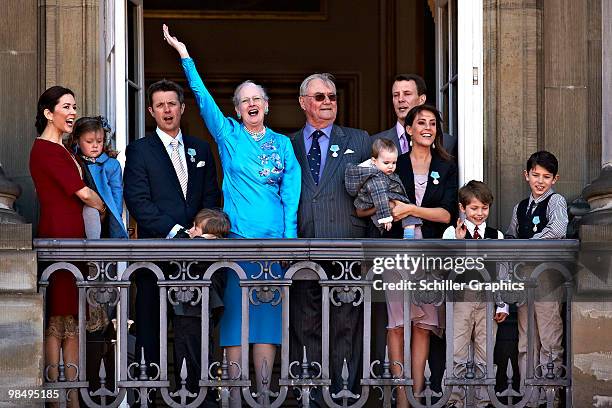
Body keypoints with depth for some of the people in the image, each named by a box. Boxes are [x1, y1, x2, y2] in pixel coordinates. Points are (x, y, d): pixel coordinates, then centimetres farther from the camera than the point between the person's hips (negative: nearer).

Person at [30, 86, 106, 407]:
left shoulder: (59, 149, 19)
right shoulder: (46, 149, -11)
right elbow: (83, 193, -9)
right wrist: (104, 208, 7)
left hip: (72, 236, 9)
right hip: (57, 236, -9)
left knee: (71, 320, 7)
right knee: (58, 320, -6)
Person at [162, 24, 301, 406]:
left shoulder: (282, 143, 12)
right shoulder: (228, 135, 7)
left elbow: (291, 192, 6)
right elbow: (203, 95, -1)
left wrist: (290, 237, -5)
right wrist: (184, 53, -7)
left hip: (275, 238, 2)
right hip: (237, 237, -2)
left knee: (269, 314, 1)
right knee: (235, 312, -5)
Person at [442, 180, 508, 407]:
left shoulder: (496, 235, 9)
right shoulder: (452, 232, 0)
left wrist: (503, 305, 6)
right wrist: (458, 241, -18)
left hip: (488, 299, 2)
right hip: (461, 298, -2)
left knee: (485, 354, 7)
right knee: (457, 353, -2)